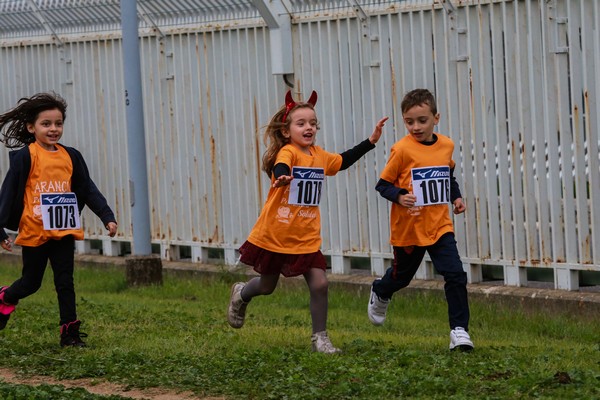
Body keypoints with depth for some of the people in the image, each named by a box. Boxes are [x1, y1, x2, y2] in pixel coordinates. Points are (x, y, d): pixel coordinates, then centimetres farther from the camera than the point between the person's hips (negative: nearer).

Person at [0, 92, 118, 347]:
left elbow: (88, 189, 11)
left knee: (65, 282, 1)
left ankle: (70, 332, 3)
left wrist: (107, 217, 2)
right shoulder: (25, 157, -8)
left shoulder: (70, 157, 6)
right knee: (31, 283, 9)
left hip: (64, 231, 3)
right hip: (34, 233, -3)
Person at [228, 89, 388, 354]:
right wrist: (282, 177, -64)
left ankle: (320, 337, 6)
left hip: (306, 237, 5)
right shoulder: (288, 152, -17)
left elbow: (343, 161, 25)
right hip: (275, 234, -5)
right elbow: (280, 169, -40)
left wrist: (371, 141, 21)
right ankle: (241, 294, 48)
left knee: (319, 283, -9)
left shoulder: (319, 156, 5)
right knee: (266, 286, 14)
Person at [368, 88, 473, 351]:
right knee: (401, 275, 18)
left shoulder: (446, 145, 2)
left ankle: (459, 330, -8)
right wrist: (399, 197, -27)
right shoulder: (402, 149, -14)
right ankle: (380, 294, 52)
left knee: (455, 275, -13)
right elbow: (383, 184, -10)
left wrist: (456, 197, 8)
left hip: (440, 225, 3)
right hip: (408, 228, -3)